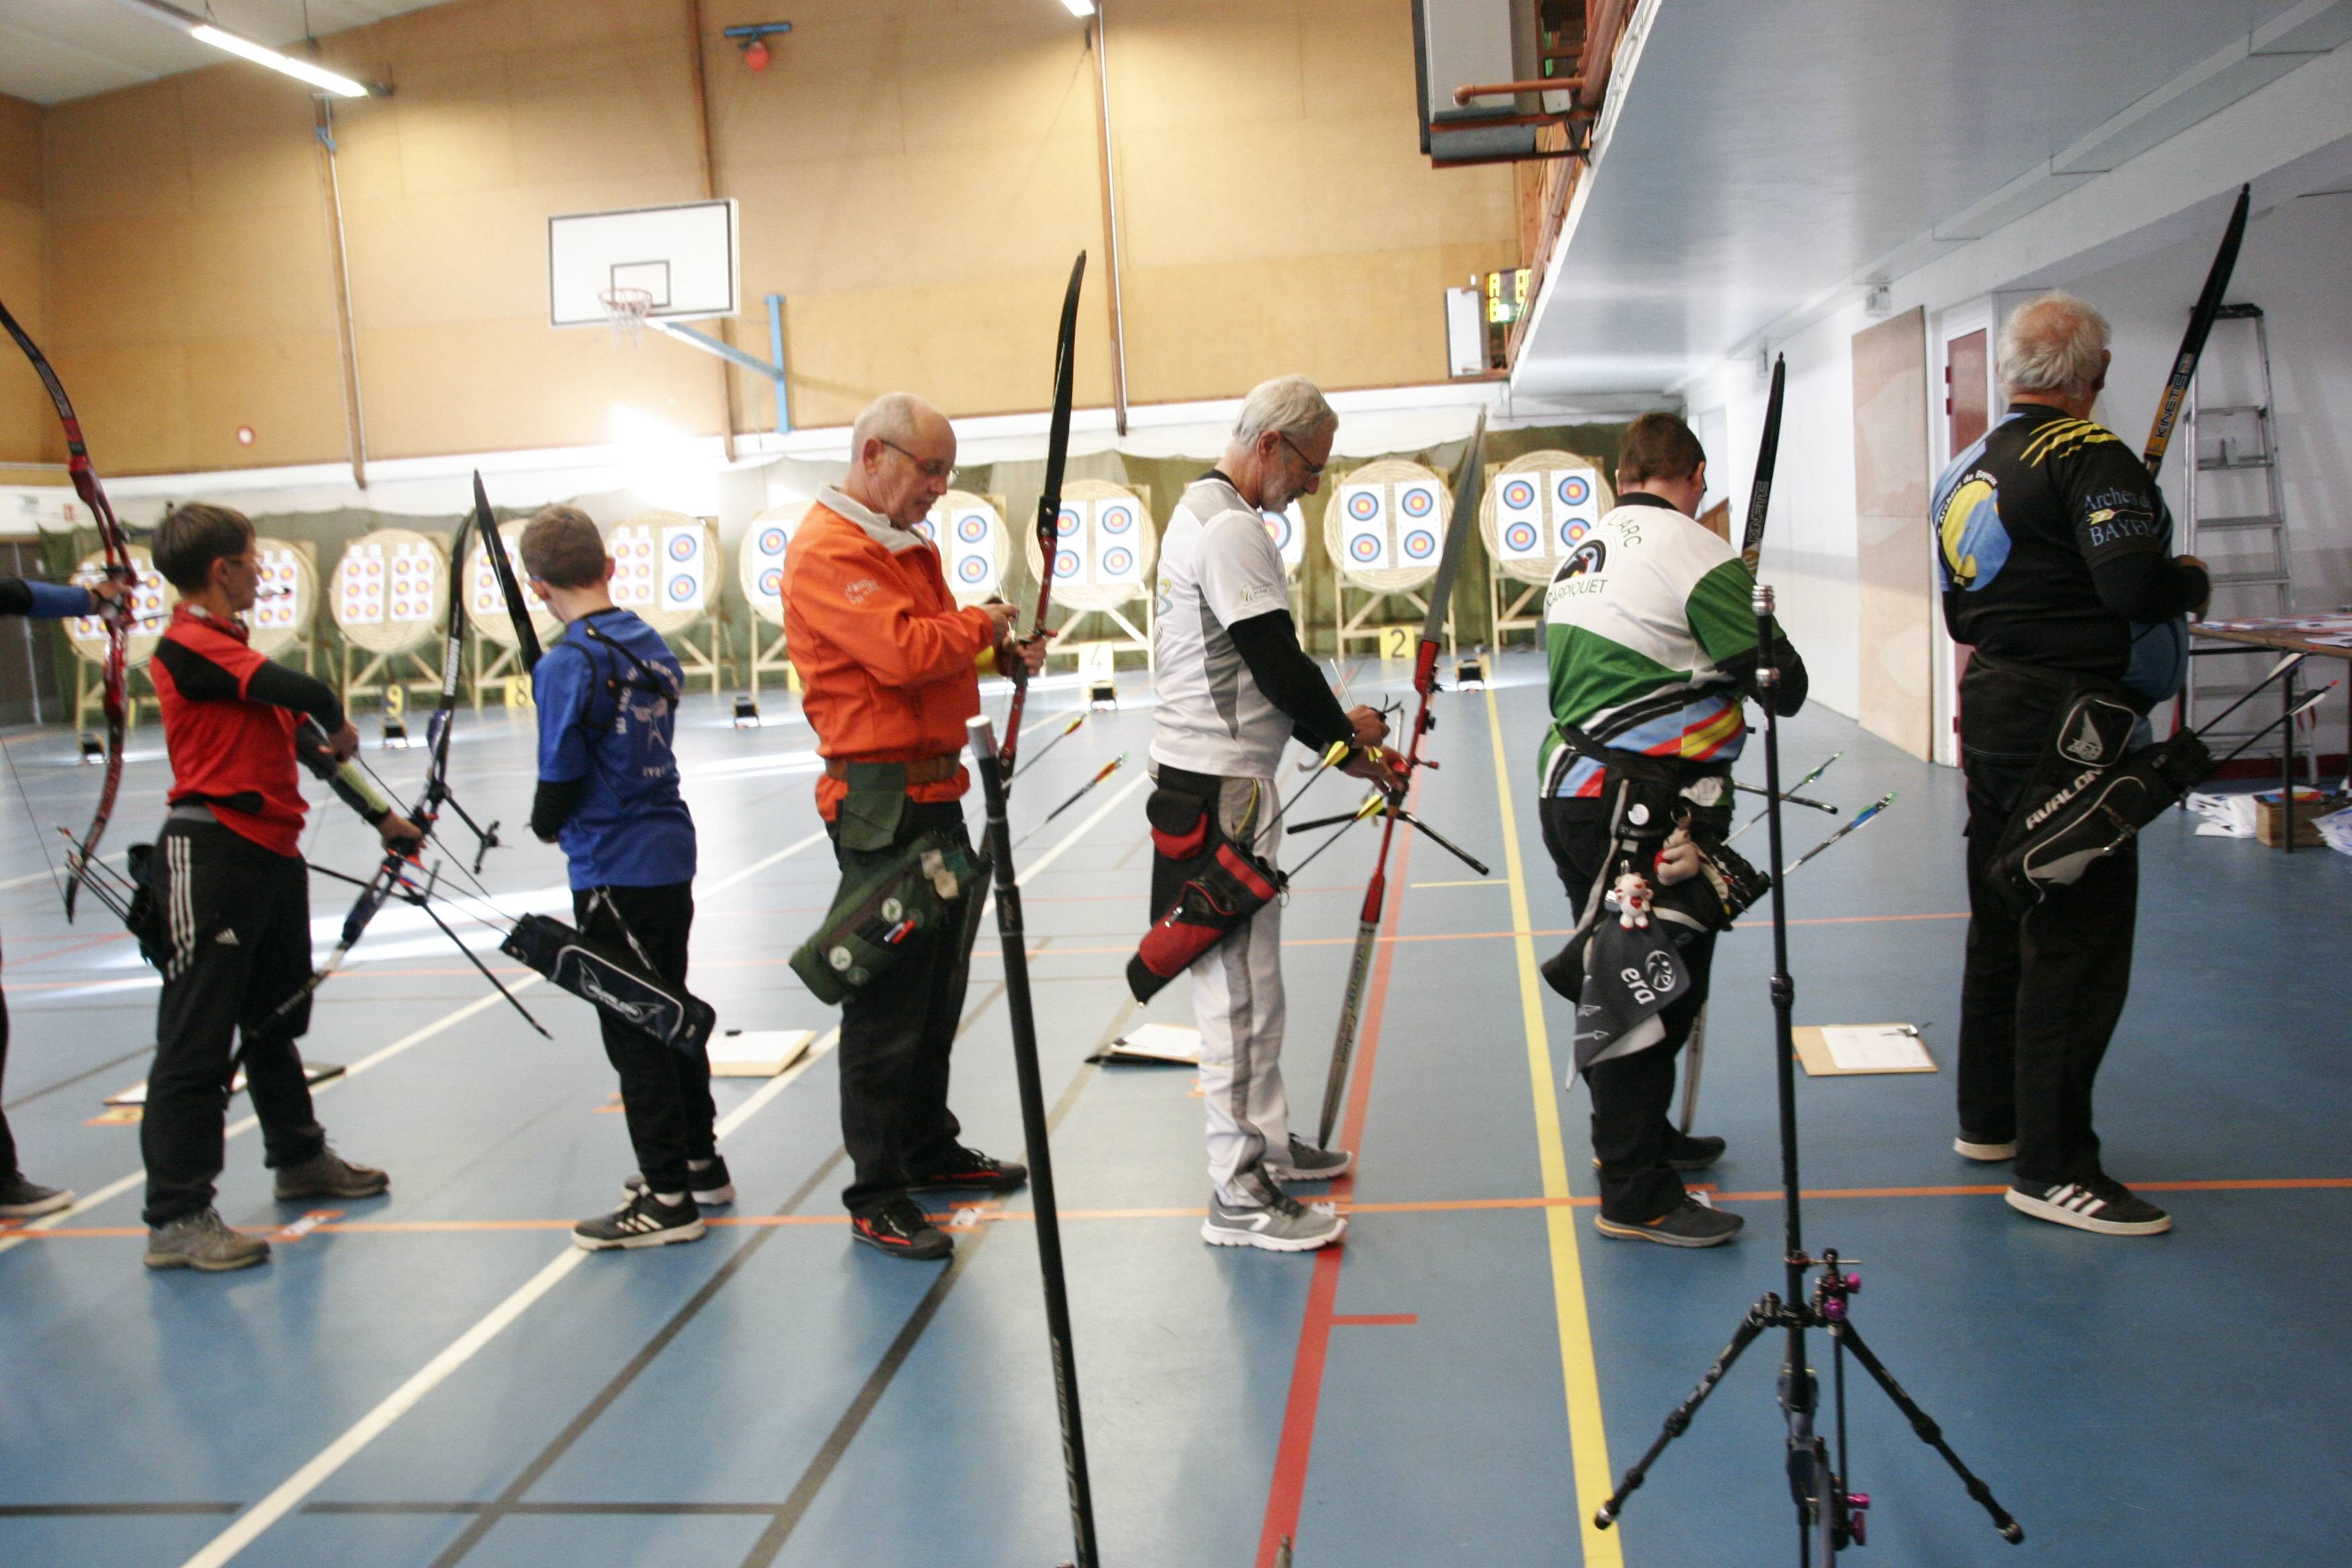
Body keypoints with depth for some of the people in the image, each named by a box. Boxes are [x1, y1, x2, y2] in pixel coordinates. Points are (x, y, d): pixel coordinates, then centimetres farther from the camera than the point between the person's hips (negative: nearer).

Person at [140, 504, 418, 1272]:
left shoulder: (233, 649, 18)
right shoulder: (189, 647, -14)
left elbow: (303, 739, 22)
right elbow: (306, 692, -26)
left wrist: (381, 818, 23)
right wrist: (338, 726, -4)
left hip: (270, 855, 10)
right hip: (211, 857, -10)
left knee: (275, 1019, 22)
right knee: (197, 1036, -6)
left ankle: (299, 1157, 38)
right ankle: (176, 1218, -1)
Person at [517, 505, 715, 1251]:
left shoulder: (569, 665, -16)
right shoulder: (656, 648, 6)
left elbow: (558, 781, -14)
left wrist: (547, 824, 6)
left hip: (613, 874, -8)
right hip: (671, 855, 8)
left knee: (634, 1032, 1)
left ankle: (668, 1198, 8)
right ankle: (700, 1162, 31)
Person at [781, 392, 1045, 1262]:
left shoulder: (907, 546, 17)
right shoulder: (828, 550, -15)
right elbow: (901, 651, -27)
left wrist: (1004, 653, 2)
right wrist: (982, 624, -11)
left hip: (934, 790, 10)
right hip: (882, 801, -10)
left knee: (938, 986, 19)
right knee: (886, 1000, -3)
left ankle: (931, 1149, 34)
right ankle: (876, 1193, 7)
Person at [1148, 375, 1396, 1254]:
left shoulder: (1203, 513, 17)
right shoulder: (1232, 530, -17)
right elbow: (1278, 662, -20)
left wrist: (1336, 725, 10)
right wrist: (1348, 744, -6)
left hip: (1220, 777, 11)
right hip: (1221, 789, -11)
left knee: (1248, 977, 19)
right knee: (1237, 986, -6)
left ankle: (1266, 1142, 31)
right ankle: (1239, 1196, 1)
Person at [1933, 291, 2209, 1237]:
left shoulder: (1965, 474, 13)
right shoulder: (2087, 456, -14)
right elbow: (2137, 585, -26)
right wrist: (2191, 581, -6)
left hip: (1991, 711, 9)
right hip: (2067, 724, -9)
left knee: (2004, 924, 18)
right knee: (2077, 943, -4)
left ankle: (1988, 1120, 30)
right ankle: (2051, 1167, 1)